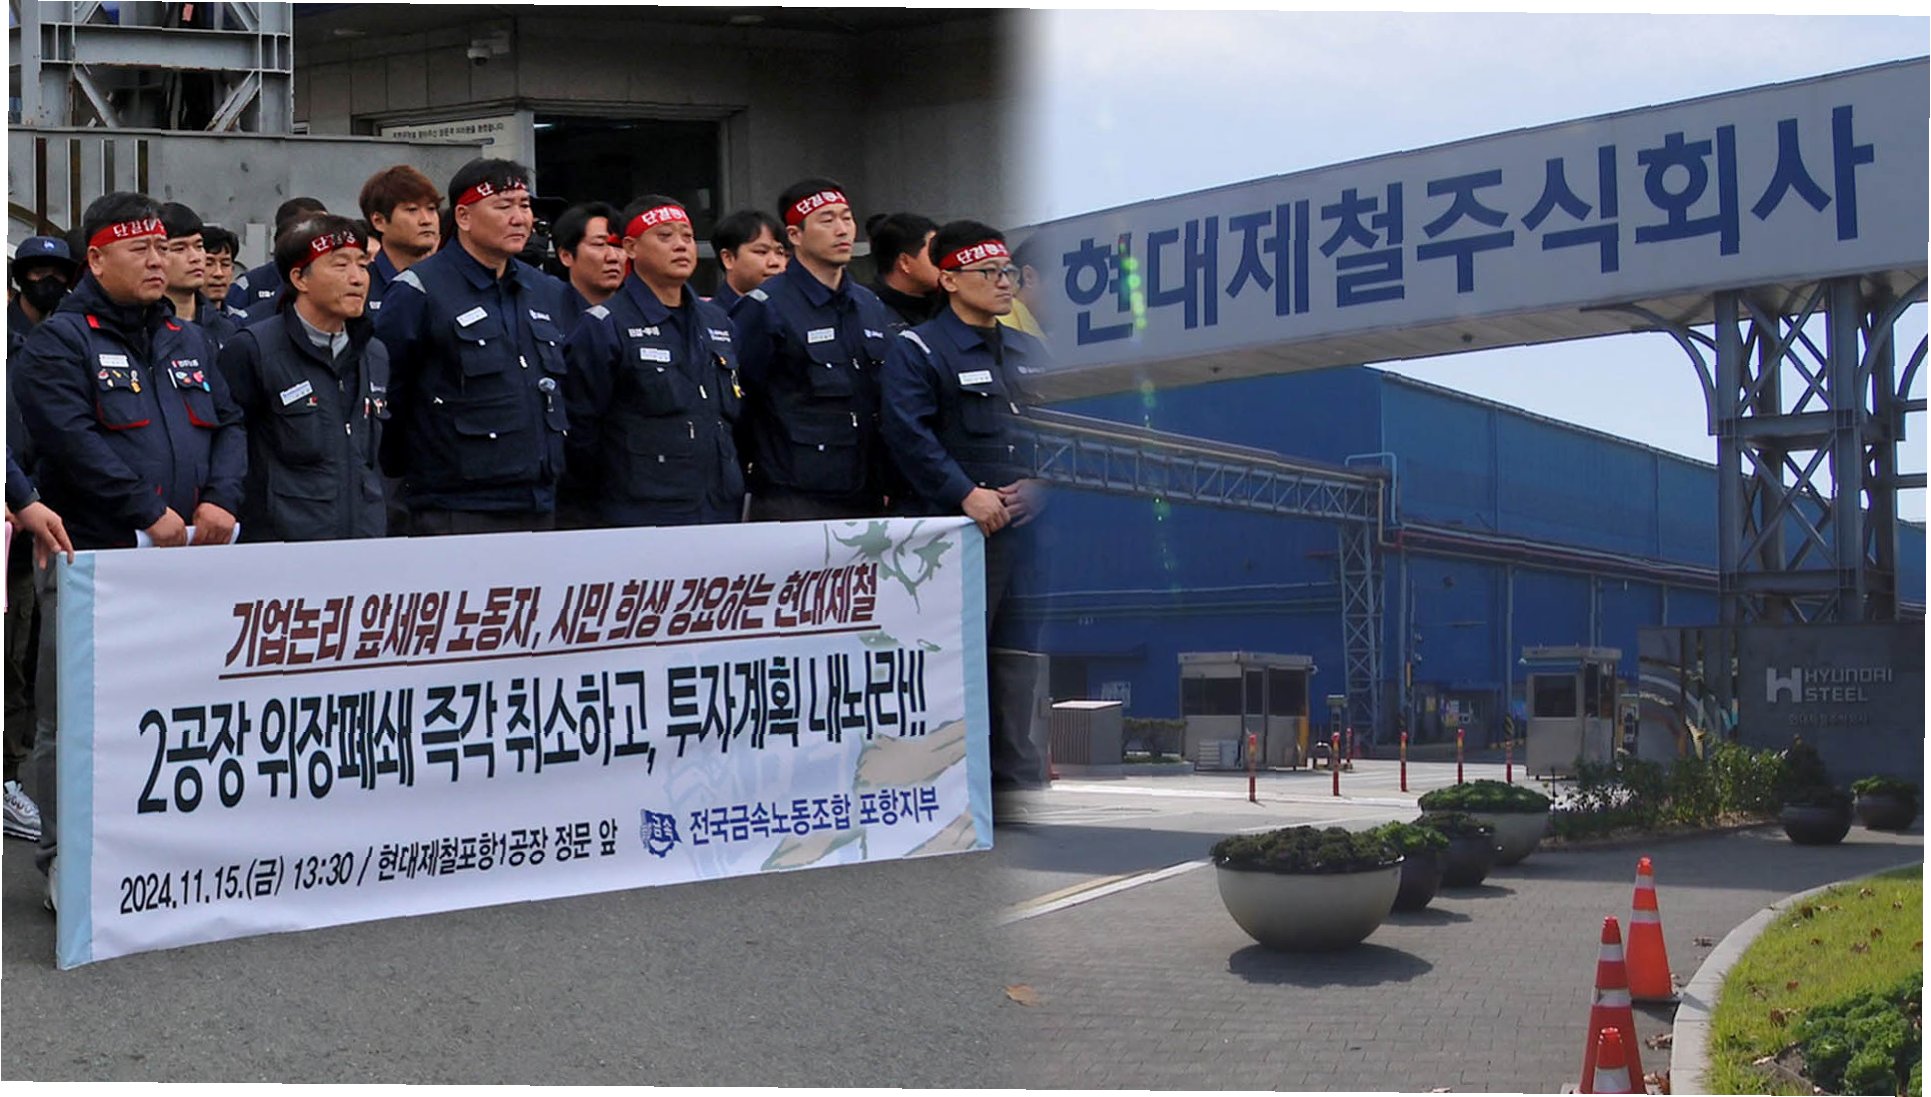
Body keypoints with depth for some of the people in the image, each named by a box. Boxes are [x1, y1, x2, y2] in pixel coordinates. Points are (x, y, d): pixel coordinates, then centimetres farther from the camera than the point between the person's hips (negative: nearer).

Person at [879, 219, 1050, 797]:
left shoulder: (1030, 352, 19)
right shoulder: (916, 349, -2)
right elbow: (908, 434, -13)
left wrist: (1035, 485, -1)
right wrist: (966, 495, -18)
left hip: (1026, 527, 7)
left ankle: (1019, 774, 19)